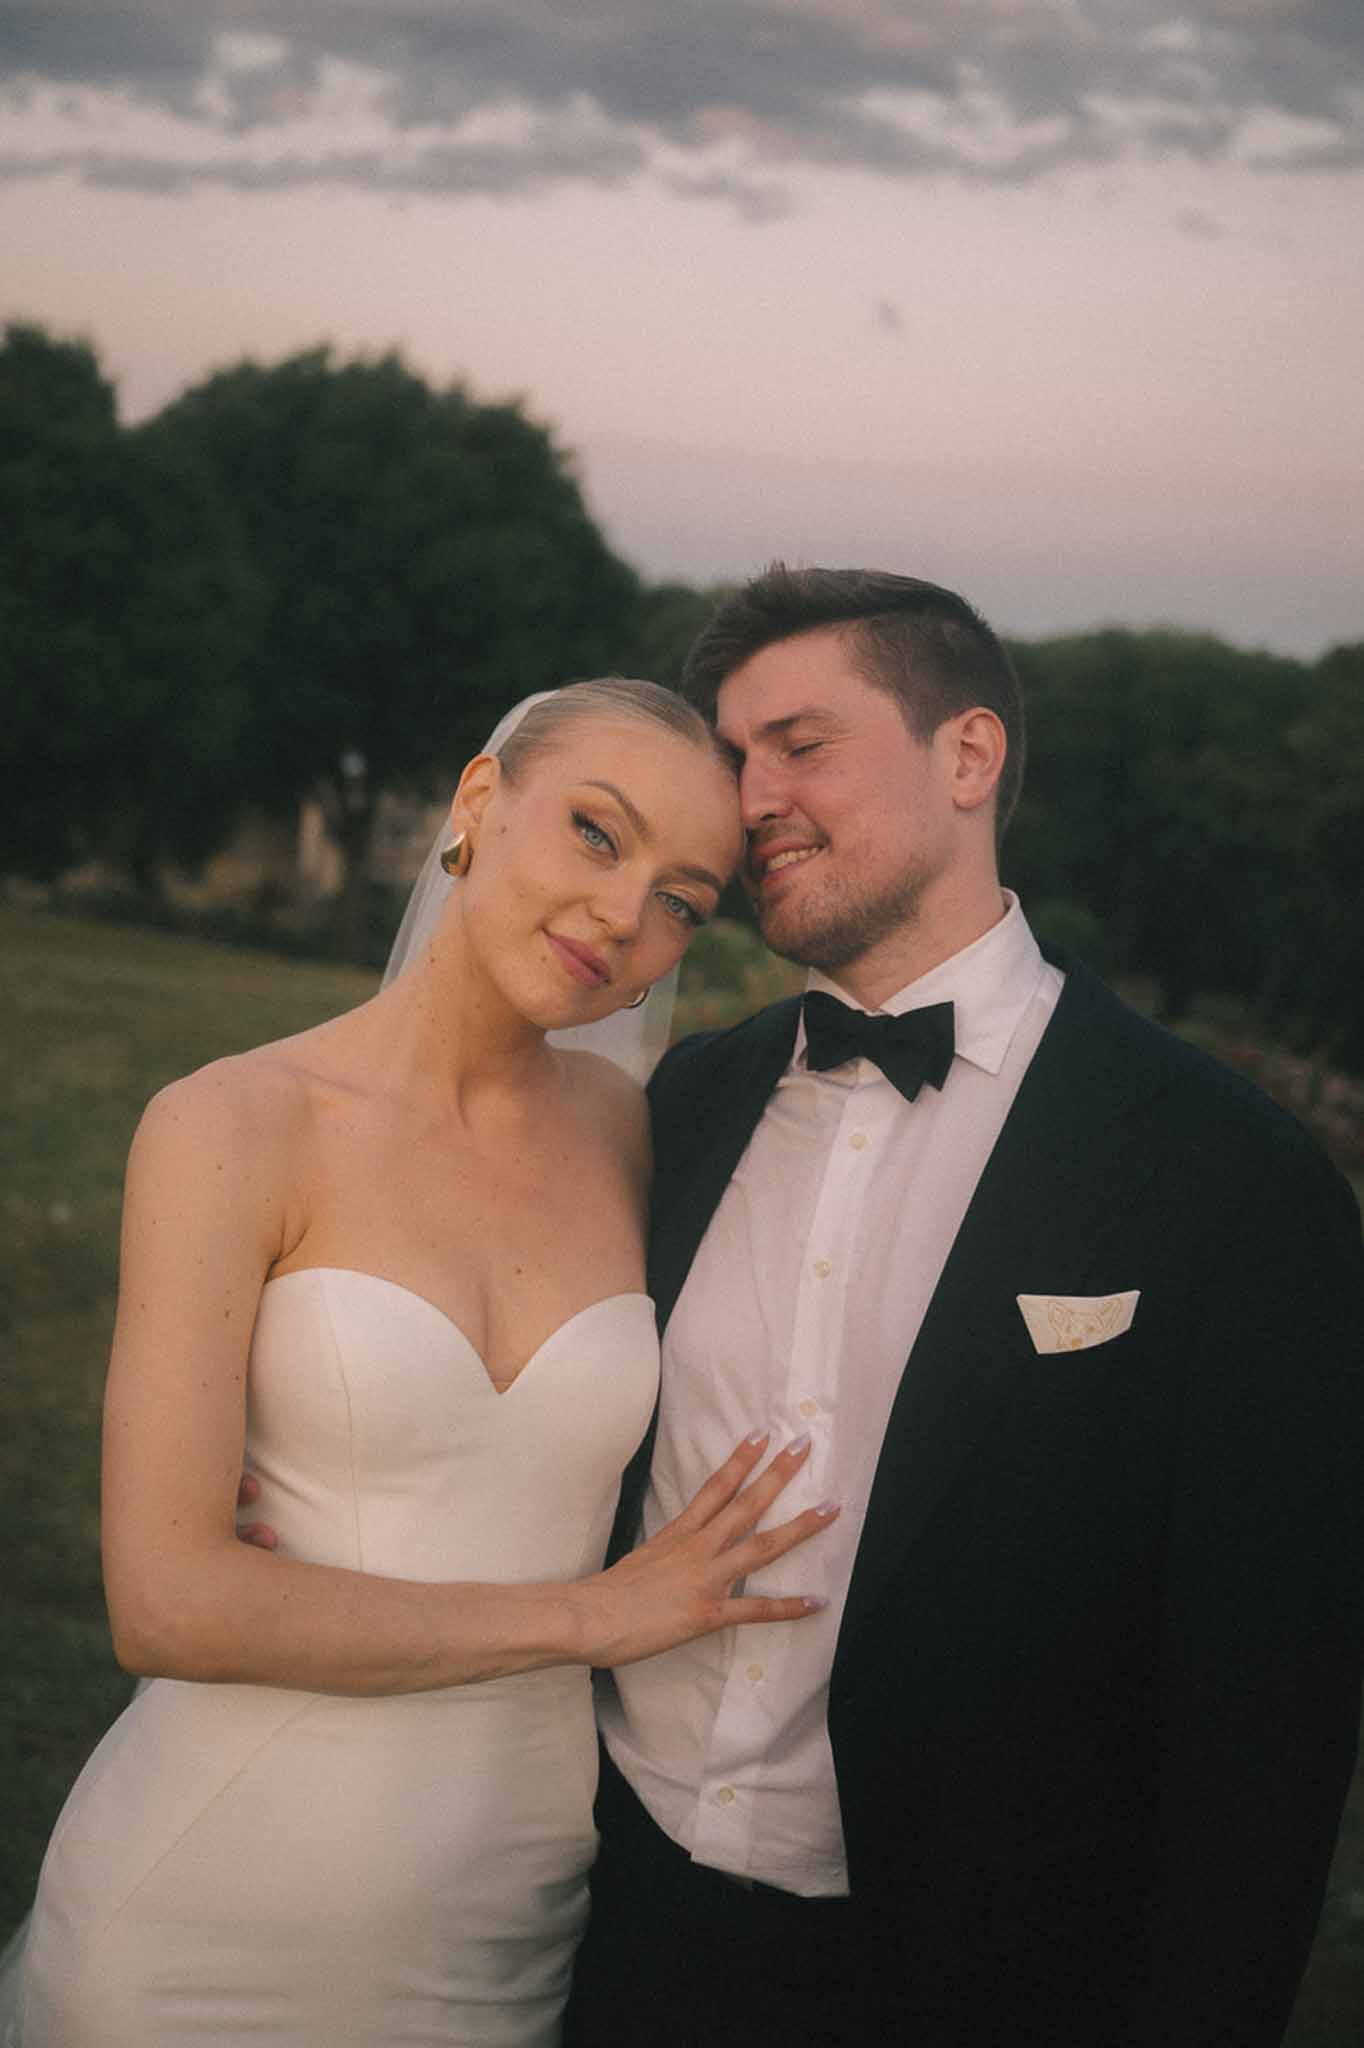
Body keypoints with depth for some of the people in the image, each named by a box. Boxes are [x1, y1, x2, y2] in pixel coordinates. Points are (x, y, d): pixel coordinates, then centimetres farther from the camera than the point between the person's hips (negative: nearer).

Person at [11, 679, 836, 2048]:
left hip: (513, 1916, 4)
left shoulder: (637, 1138, 0)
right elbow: (169, 1603, -18)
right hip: (221, 1908, -3)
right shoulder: (232, 1127, -12)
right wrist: (586, 1613, -14)